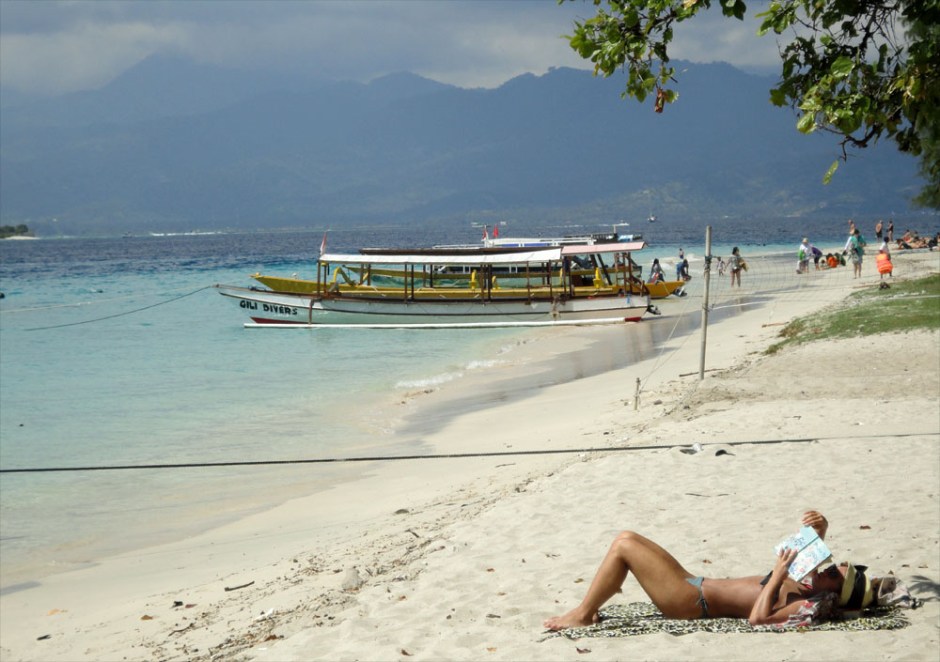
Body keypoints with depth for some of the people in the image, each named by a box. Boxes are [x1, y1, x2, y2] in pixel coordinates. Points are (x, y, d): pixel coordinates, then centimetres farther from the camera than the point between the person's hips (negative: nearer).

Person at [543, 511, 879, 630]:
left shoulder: (816, 606, -23)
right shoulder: (811, 588, 4)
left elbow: (758, 618, -34)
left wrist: (777, 575, -28)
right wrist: (820, 529, 2)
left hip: (693, 601, -10)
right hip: (697, 585, 10)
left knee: (623, 544, -11)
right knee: (626, 538, 13)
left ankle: (582, 616, 1)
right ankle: (588, 607, 19)